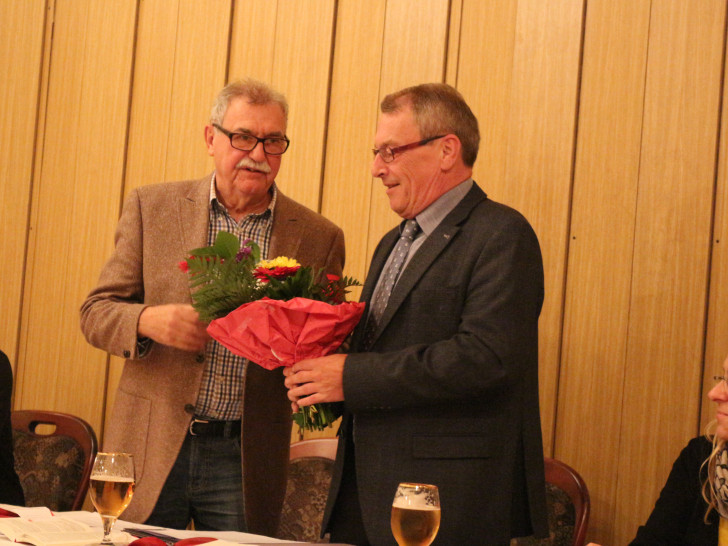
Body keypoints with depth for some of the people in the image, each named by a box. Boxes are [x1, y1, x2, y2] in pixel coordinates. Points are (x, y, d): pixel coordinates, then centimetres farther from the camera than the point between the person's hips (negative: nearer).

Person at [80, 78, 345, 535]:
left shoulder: (319, 238, 3)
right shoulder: (152, 207, 3)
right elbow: (97, 312, 5)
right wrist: (147, 321, -17)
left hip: (246, 463, 0)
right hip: (153, 448, 0)